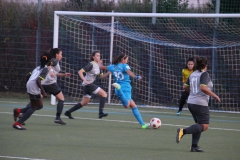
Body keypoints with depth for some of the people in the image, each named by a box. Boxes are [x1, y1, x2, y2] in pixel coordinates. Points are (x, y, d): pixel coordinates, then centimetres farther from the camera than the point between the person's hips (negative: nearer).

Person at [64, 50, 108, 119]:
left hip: (90, 85, 9)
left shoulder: (97, 65, 13)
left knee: (84, 103, 14)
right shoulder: (91, 65, -13)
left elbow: (101, 76, 18)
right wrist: (85, 80, -27)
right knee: (104, 94, -15)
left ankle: (68, 112, 21)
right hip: (88, 84, -9)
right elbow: (80, 72, -18)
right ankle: (100, 113, -19)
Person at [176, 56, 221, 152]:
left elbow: (186, 87, 17)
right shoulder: (204, 74, -11)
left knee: (199, 125, 16)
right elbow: (203, 88, -23)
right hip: (200, 104, -9)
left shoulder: (192, 74, 11)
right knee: (204, 126, -9)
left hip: (191, 102, 9)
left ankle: (194, 146, 9)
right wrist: (215, 96, -14)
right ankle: (183, 131, -24)